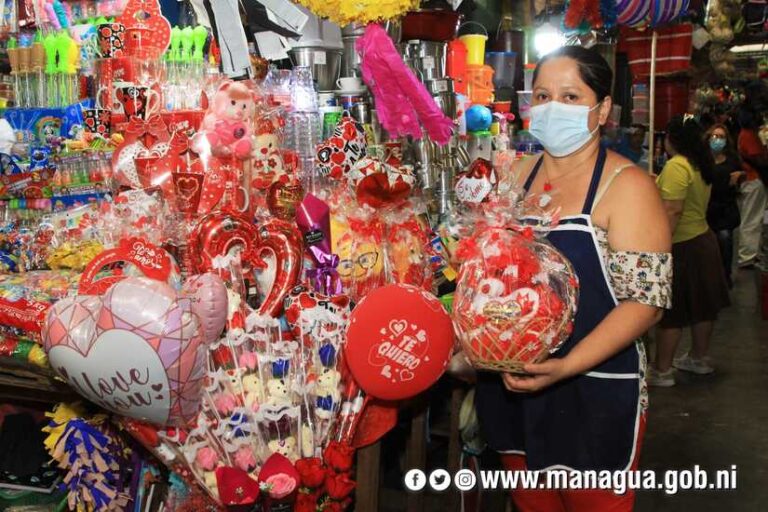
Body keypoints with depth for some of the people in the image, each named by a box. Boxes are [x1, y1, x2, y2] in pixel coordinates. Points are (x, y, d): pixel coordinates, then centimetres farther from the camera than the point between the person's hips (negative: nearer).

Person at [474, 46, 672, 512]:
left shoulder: (626, 185, -11)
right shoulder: (518, 175, 4)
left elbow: (645, 300, -16)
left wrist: (566, 366, -27)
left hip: (595, 396, -4)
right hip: (512, 389, 5)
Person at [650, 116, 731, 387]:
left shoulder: (676, 166, -20)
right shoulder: (700, 164, 7)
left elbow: (672, 211, -27)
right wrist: (659, 183, 29)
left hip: (682, 247, -9)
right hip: (703, 240, 9)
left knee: (670, 313, -1)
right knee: (702, 306, 18)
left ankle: (661, 371, 8)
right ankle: (699, 358, 33)